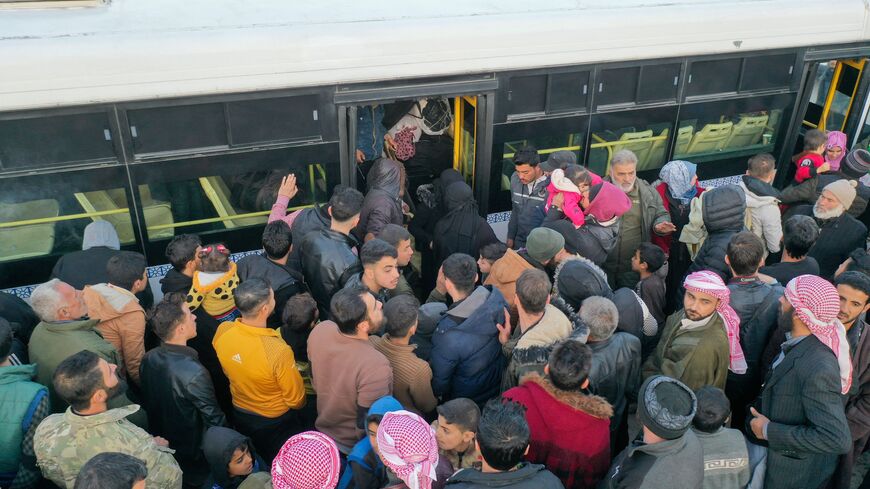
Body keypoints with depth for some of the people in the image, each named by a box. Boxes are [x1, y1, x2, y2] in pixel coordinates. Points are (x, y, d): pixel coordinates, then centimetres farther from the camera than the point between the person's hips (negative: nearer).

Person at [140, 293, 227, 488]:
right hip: (193, 455, -6)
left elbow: (148, 403, 3)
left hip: (160, 444, 6)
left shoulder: (148, 359, -12)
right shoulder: (194, 373, -34)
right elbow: (215, 420, -23)